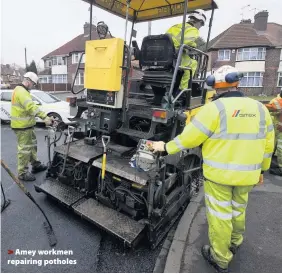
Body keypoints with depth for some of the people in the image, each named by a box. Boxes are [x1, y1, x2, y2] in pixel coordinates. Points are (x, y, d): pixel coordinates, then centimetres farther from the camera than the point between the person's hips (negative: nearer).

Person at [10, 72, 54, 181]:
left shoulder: (22, 91, 17)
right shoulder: (21, 91, -18)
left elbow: (29, 107, 15)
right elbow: (31, 107, -31)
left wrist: (44, 116, 7)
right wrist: (45, 117, -37)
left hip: (26, 125, 11)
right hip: (22, 126, -11)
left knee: (32, 145, 20)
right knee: (25, 149, -3)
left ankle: (35, 165, 33)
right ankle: (22, 173, 7)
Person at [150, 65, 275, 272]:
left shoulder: (215, 108, -17)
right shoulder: (260, 108, 2)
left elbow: (189, 137, -16)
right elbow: (267, 144, 7)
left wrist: (166, 147, -2)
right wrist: (261, 170, 19)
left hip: (218, 174, -5)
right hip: (247, 175, 6)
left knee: (220, 216, 11)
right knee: (238, 210, 27)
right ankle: (235, 242, 50)